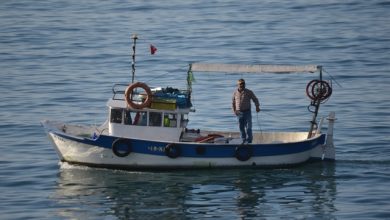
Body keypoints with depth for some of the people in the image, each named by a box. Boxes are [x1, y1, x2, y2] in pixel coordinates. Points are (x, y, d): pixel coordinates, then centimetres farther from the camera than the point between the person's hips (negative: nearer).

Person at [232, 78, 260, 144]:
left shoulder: (249, 92, -3)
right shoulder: (235, 93, 6)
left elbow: (255, 99, 1)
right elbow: (233, 103, 17)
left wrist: (257, 107, -13)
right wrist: (234, 110, 6)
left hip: (247, 112, -3)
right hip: (239, 113, 3)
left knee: (248, 128, -10)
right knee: (241, 128, 7)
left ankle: (249, 141, -9)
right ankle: (244, 140, 17)